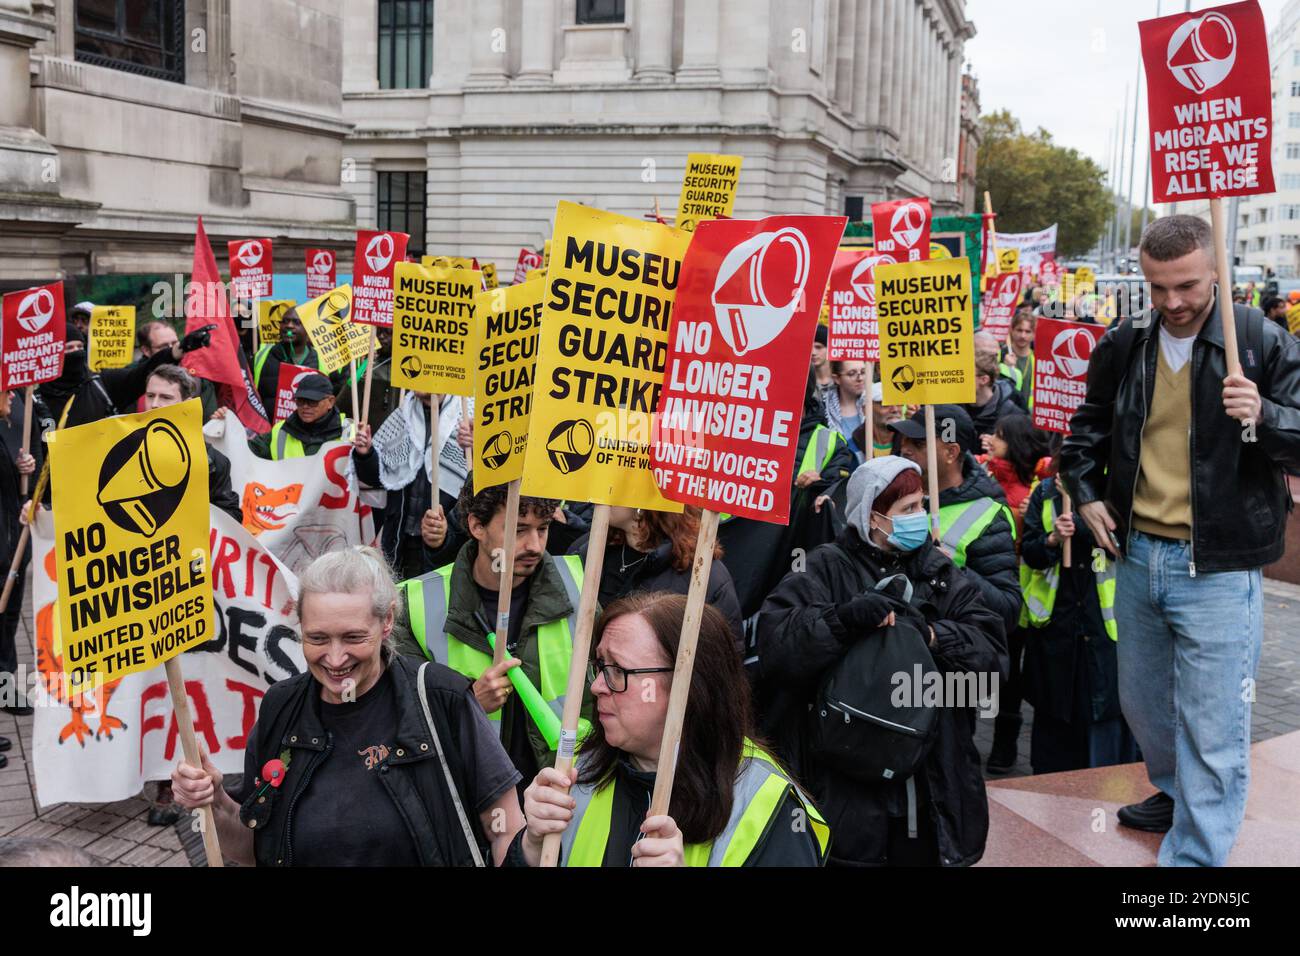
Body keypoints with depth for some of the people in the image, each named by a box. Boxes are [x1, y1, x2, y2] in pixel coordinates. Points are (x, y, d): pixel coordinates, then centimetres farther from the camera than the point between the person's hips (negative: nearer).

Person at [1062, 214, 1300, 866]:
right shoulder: (1124, 346, 5)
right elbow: (1088, 426, 21)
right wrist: (1085, 492, 9)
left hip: (1218, 568, -5)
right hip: (1137, 555, 5)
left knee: (1212, 731, -3)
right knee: (1140, 702, 22)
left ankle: (1194, 853, 9)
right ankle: (1176, 794, 47)